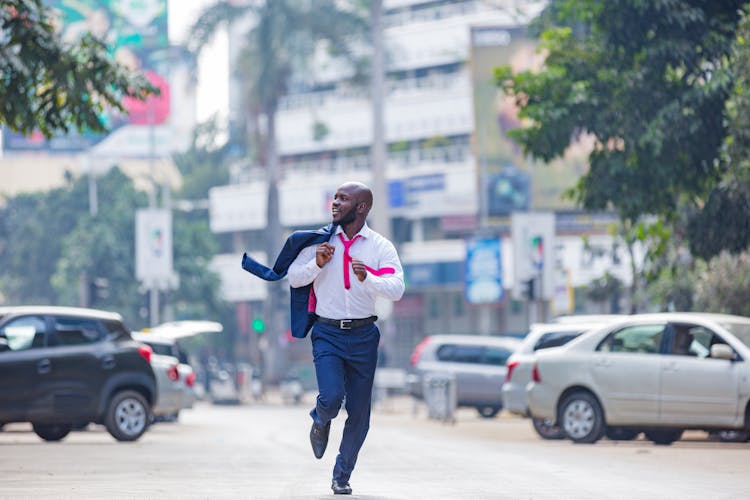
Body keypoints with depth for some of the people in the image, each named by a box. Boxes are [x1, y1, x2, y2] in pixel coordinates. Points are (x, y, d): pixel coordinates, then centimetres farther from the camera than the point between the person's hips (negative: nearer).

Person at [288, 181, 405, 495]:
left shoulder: (380, 247, -2)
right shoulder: (321, 240, 3)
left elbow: (396, 289, -14)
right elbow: (293, 278, 3)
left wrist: (367, 278, -32)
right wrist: (317, 264, -15)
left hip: (363, 336, 0)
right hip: (327, 334, 0)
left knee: (359, 413, 4)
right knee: (331, 397, -20)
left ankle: (342, 477, 21)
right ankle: (320, 422, 18)